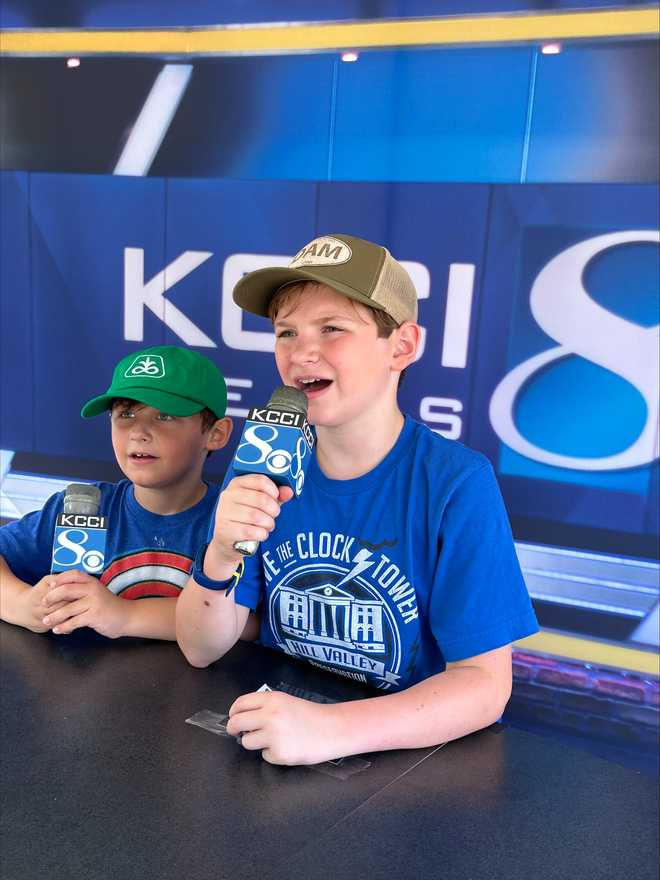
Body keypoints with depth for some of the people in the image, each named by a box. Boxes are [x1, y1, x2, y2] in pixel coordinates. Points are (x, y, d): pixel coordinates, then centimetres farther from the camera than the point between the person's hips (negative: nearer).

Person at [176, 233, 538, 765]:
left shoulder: (456, 484, -15)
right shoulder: (264, 464, -4)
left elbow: (484, 682, -16)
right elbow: (201, 651, -2)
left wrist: (330, 730, -29)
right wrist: (220, 557, -22)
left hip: (412, 755, -2)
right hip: (275, 741, 3)